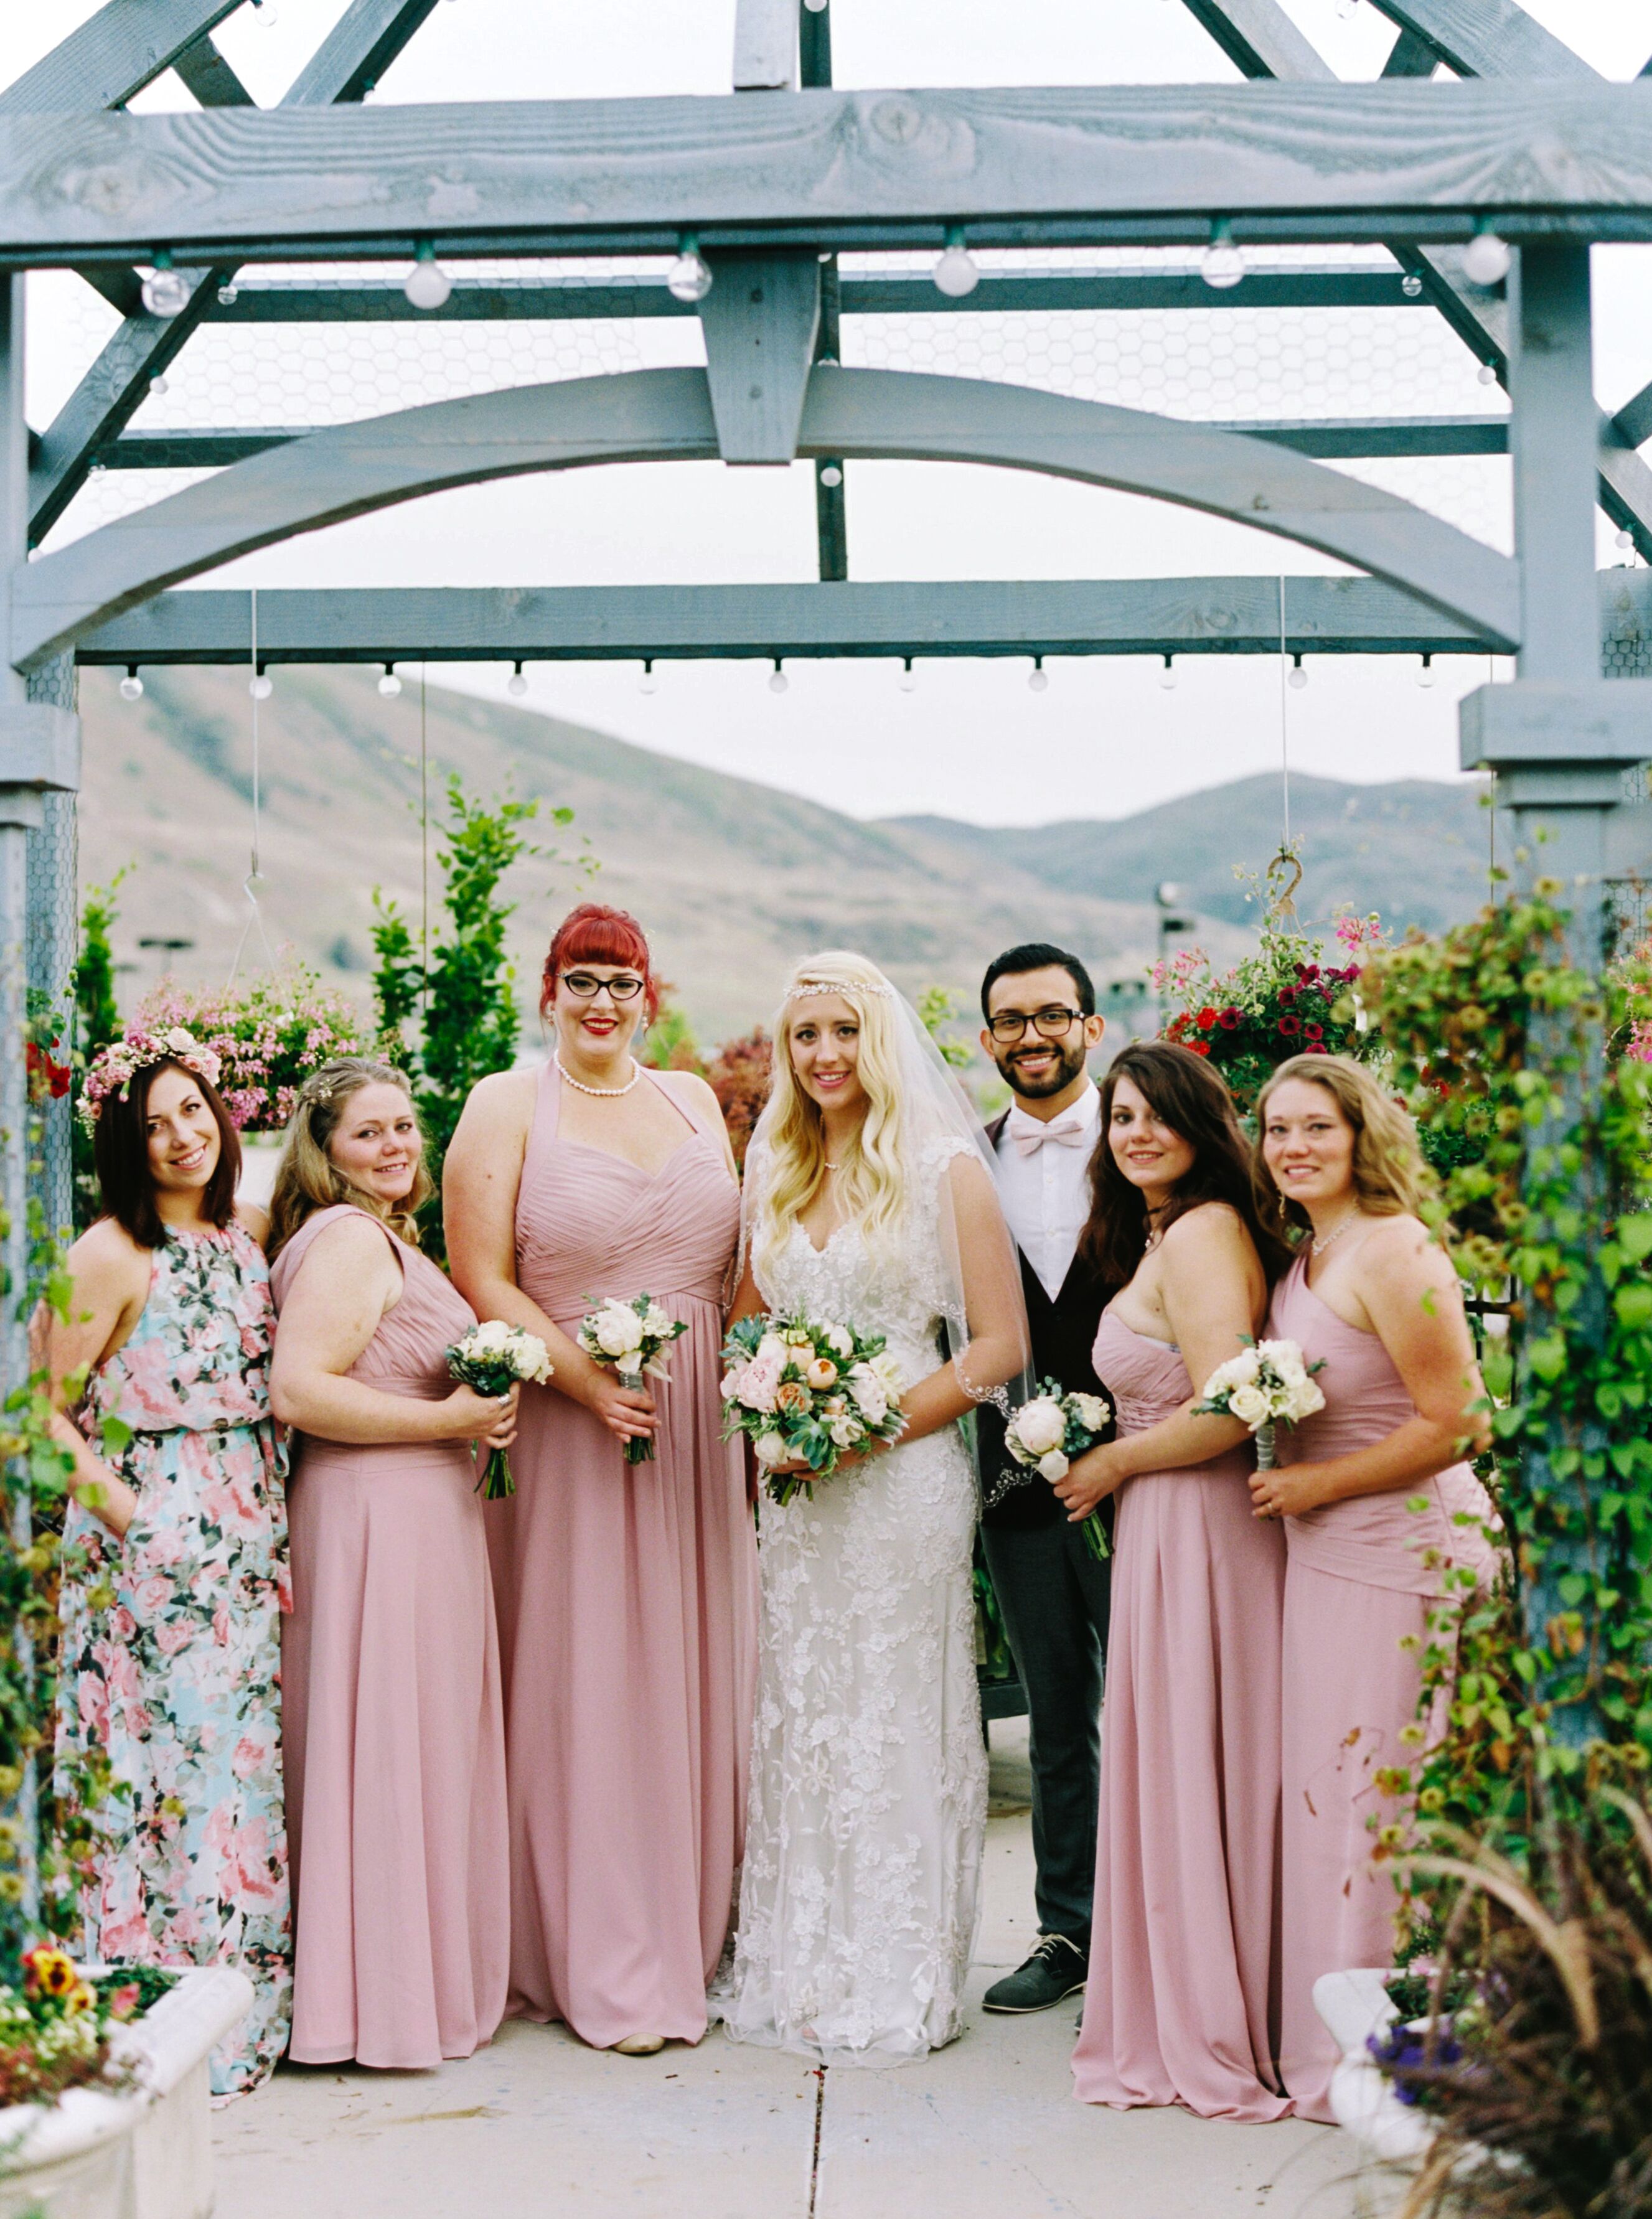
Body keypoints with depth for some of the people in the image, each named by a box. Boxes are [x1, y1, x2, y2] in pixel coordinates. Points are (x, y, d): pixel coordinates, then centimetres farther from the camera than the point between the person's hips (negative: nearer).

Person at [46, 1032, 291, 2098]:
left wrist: (277, 1547, 9)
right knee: (157, 1762, -3)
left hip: (244, 1551, 6)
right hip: (151, 1555, -6)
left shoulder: (250, 1237, 10)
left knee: (241, 1762, 9)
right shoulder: (112, 1255, -9)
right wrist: (125, 1505, -15)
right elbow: (40, 1409, -11)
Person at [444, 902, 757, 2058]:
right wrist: (589, 1381, -16)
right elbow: (483, 1281, -6)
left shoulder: (696, 1099, 14)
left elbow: (744, 1261, 16)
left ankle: (694, 1940, 18)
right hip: (569, 1430, -4)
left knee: (695, 1674, 7)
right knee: (585, 1686, -2)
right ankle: (606, 1971, 5)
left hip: (702, 1433, 4)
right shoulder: (507, 1107, 1)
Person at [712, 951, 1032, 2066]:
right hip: (796, 1484, 5)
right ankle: (800, 1969, 16)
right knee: (797, 1715, 7)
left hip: (905, 1475, -5)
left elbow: (1000, 1348, -6)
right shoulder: (774, 1173, 13)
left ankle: (898, 1984, 8)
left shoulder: (946, 1171, -3)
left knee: (897, 1720, -1)